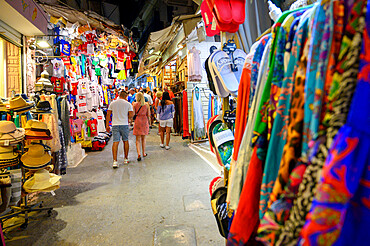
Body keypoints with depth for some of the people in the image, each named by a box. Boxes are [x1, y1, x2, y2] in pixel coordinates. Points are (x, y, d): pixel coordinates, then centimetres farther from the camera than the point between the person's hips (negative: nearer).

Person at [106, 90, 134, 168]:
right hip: (124, 124, -1)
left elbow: (108, 114, 4)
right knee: (125, 141, 14)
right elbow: (131, 115, -5)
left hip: (115, 125, 1)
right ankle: (126, 159, 24)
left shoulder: (112, 103, 6)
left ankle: (115, 161, -11)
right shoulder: (128, 104, 0)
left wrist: (107, 125, 9)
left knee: (115, 142, -3)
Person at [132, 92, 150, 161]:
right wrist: (148, 122, 14)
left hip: (137, 121, -2)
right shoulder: (146, 104, 4)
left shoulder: (135, 104, -2)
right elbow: (148, 115, 4)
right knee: (143, 138, 15)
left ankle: (139, 154, -14)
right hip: (145, 121, 2)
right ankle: (144, 153, 24)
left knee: (138, 139, 2)